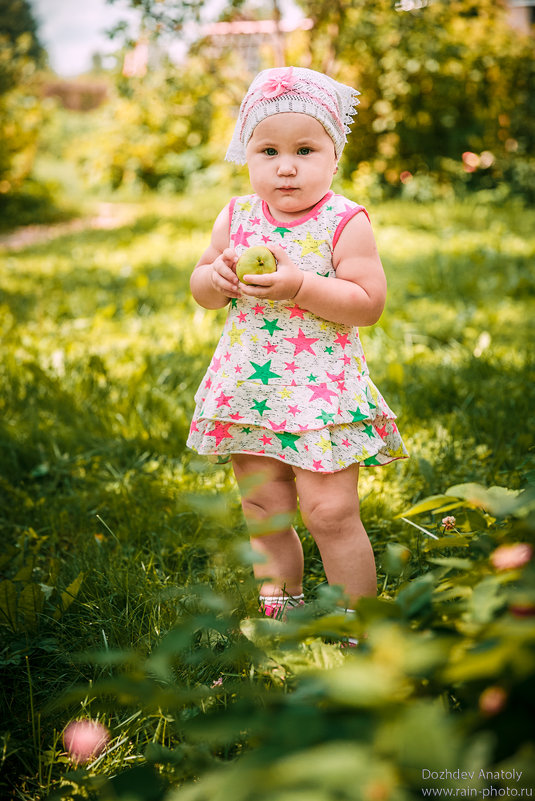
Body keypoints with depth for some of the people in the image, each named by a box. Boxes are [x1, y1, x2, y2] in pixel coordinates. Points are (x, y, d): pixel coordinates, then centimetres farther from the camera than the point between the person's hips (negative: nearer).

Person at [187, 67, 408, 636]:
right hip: (250, 391, 5)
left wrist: (301, 285, -25)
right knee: (264, 515, 13)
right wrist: (217, 276, -12)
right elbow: (201, 290, 11)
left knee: (330, 513, -5)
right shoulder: (237, 216, 4)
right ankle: (277, 608, 32)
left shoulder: (345, 222, -9)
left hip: (320, 390, -4)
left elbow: (368, 303, -15)